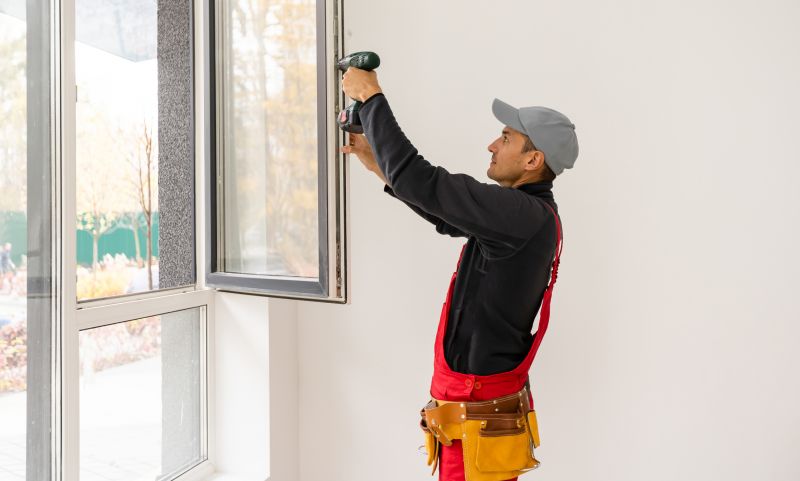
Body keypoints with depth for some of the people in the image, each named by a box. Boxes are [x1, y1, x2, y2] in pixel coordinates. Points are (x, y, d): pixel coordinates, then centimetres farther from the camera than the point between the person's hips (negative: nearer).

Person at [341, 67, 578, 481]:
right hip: (479, 393, 9)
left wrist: (371, 97, -14)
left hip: (478, 405, -9)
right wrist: (378, 165, 15)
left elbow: (419, 180, -26)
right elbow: (445, 213, 19)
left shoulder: (524, 214, -24)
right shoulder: (525, 213, 7)